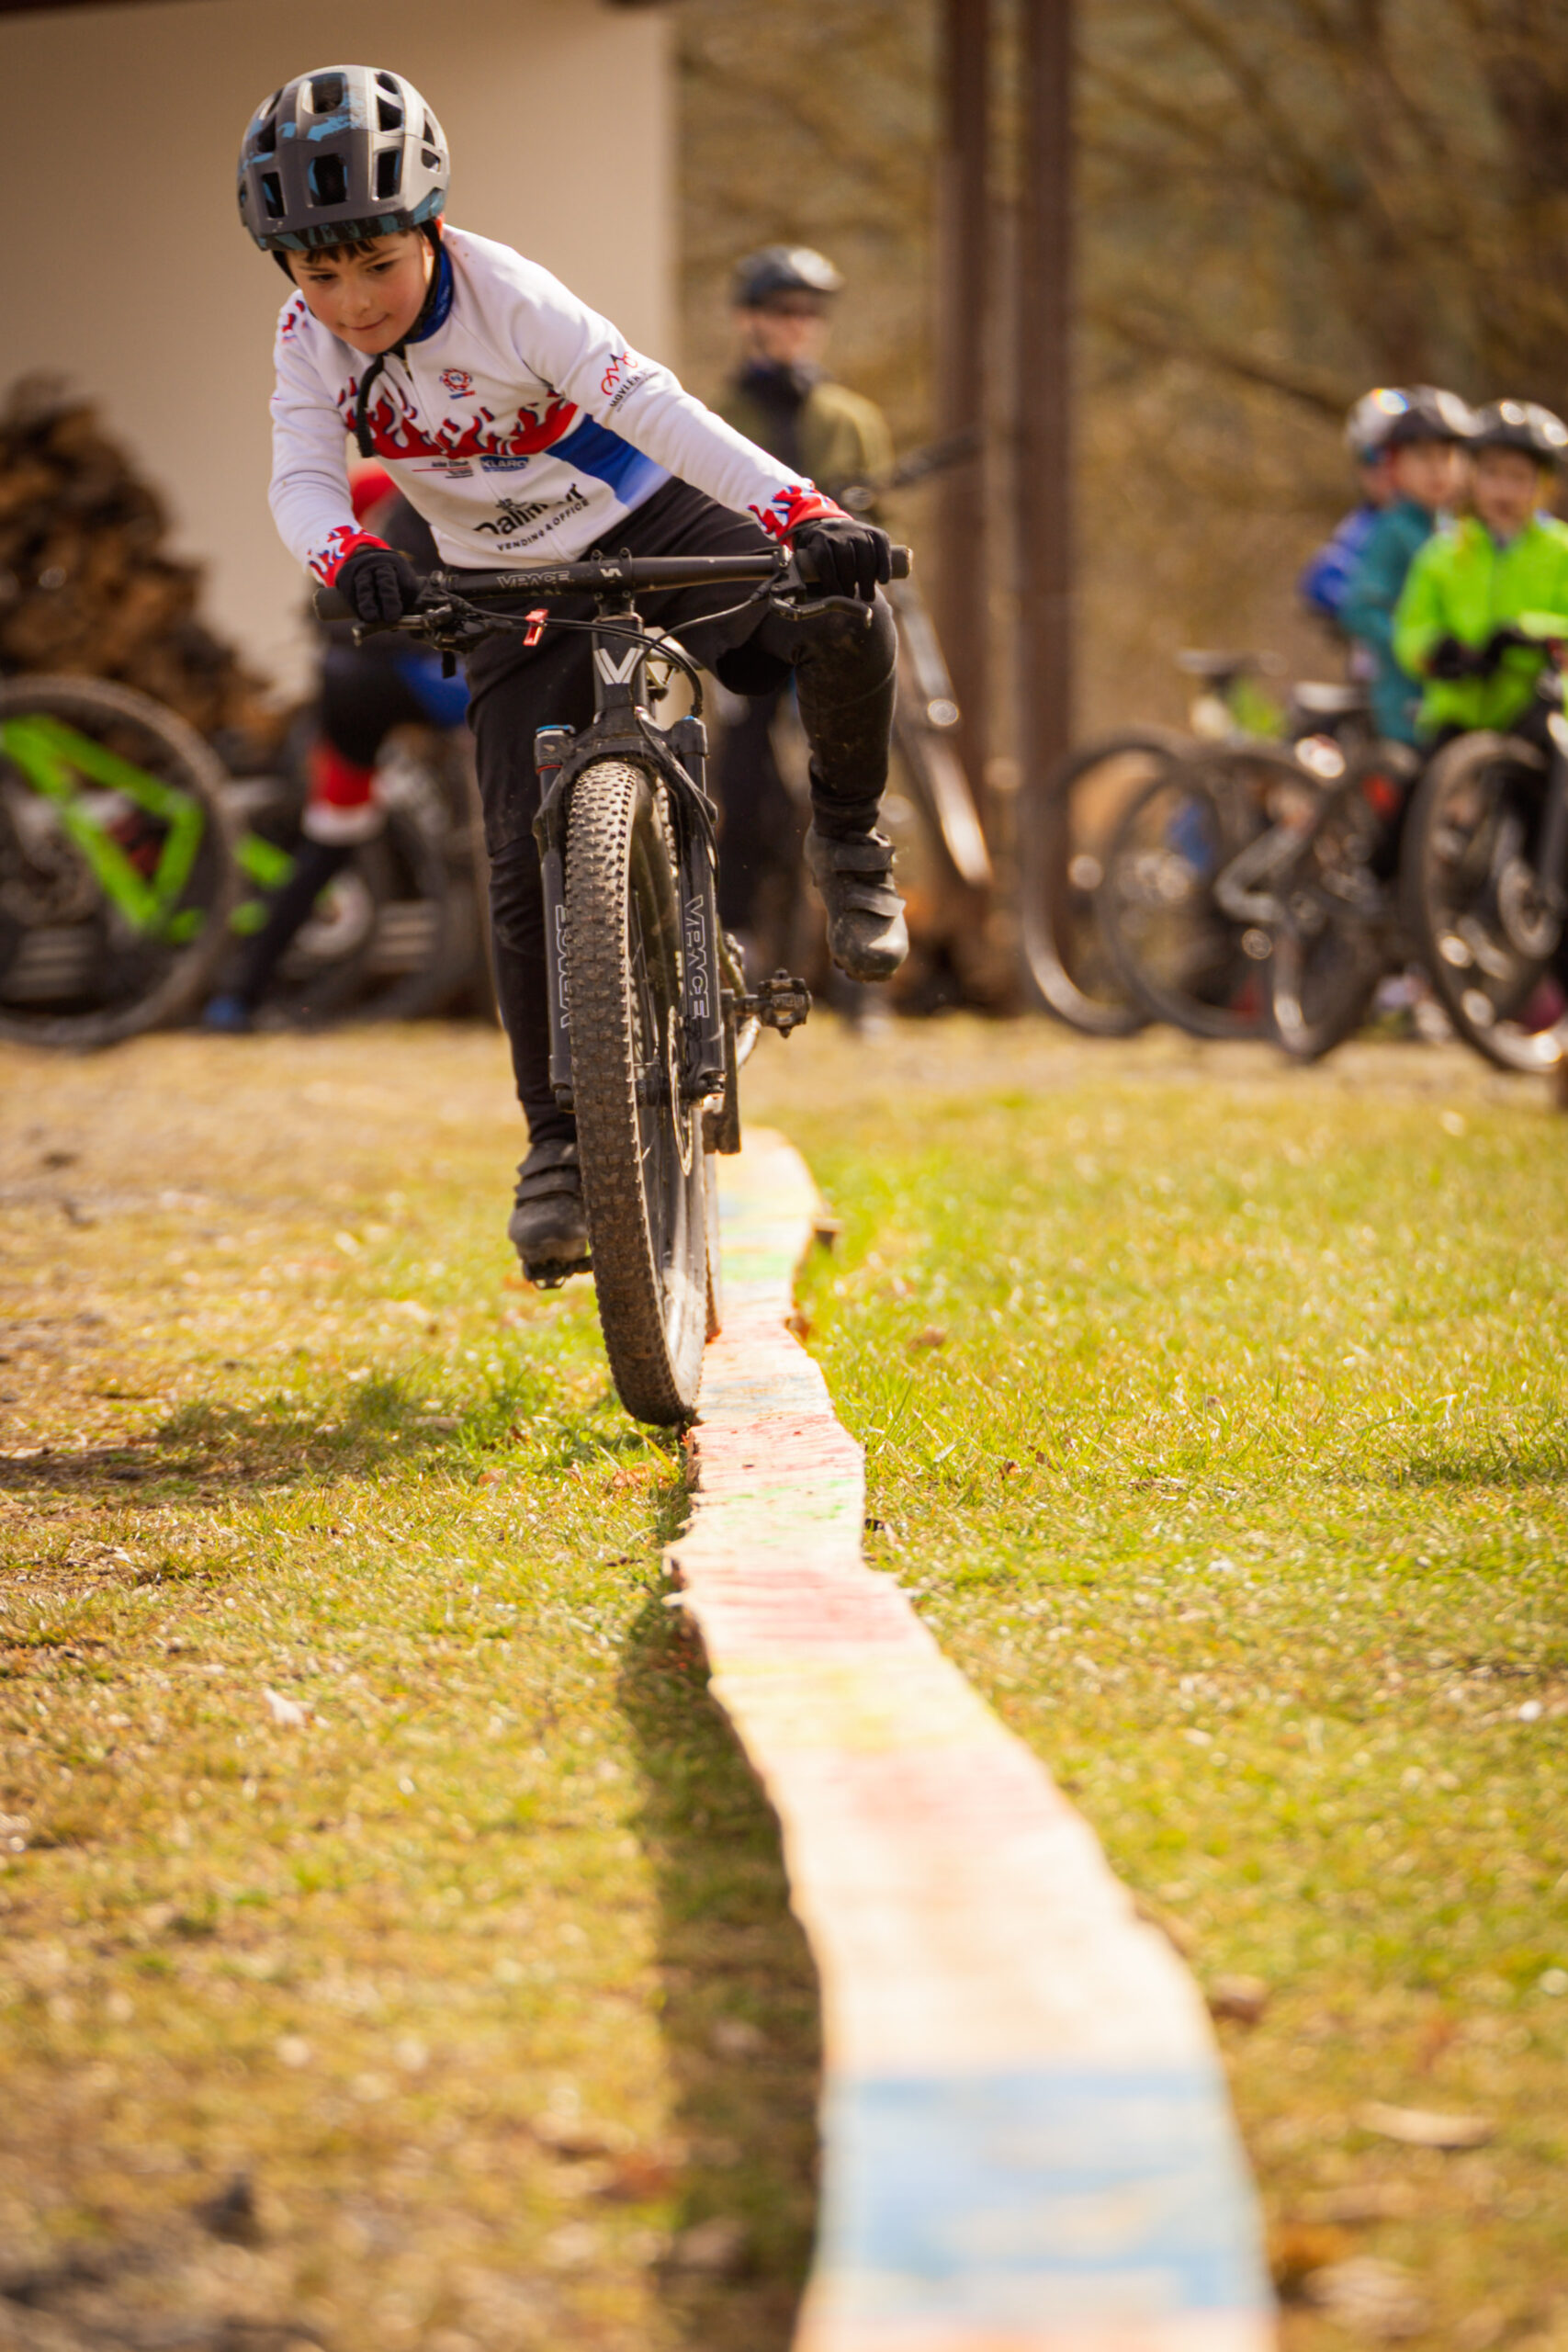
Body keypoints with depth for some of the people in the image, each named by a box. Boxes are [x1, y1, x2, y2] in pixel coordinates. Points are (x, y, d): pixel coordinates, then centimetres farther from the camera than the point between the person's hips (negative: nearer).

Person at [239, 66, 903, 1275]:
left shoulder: (508, 299, -26)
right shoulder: (311, 337, -13)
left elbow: (654, 407, -35)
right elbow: (303, 478, -23)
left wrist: (805, 513, -48)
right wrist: (350, 554, -48)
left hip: (648, 522, -3)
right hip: (518, 587, 3)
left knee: (840, 620, -30)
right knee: (528, 861, -8)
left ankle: (849, 838, -2)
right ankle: (559, 1142, 2)